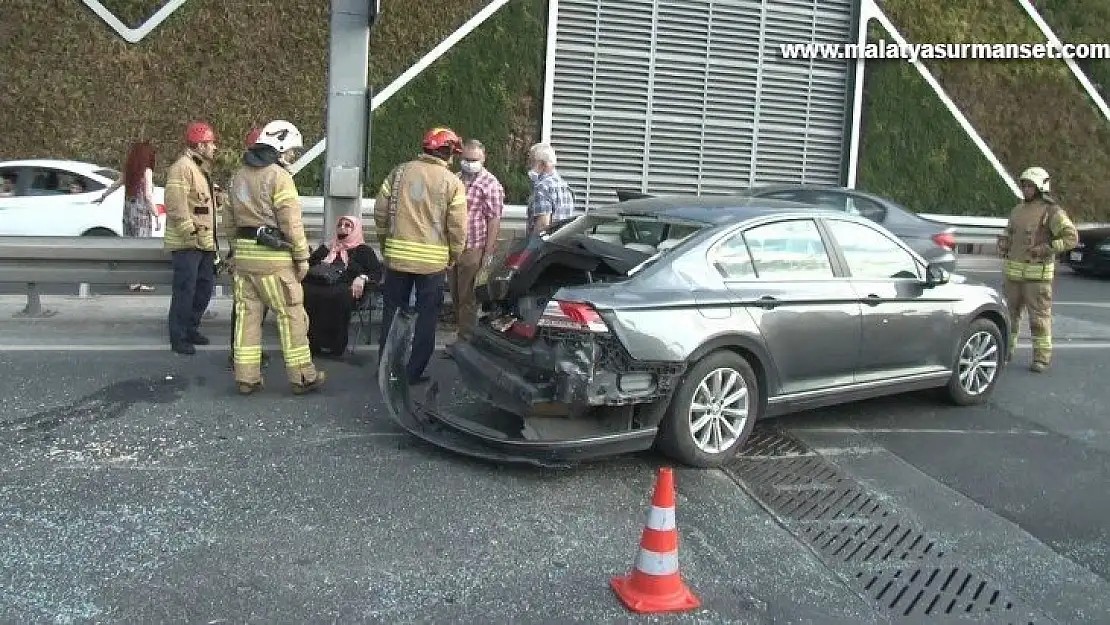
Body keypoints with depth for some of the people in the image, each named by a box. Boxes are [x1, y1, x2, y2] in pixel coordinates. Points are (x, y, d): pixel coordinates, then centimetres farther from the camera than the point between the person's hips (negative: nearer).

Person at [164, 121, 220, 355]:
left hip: (204, 242, 10)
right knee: (185, 290, -6)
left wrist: (211, 239, 22)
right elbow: (175, 204, -22)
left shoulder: (202, 169, 19)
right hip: (187, 243, -10)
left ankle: (191, 328, 28)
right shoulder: (182, 167, -14)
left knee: (205, 286, 15)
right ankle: (178, 338, 1)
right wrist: (190, 233, -23)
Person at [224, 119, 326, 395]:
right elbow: (291, 222, -14)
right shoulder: (278, 176, -10)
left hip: (243, 254, 8)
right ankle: (302, 377, 7)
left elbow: (229, 220, 17)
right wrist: (302, 257, -8)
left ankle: (246, 377, 12)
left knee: (247, 314, 10)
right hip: (273, 257, -7)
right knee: (291, 315, 1)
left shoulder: (239, 175, 14)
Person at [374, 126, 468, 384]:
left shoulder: (400, 172, 2)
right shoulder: (452, 182, -6)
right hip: (433, 259, -3)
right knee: (427, 314, 9)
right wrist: (453, 257, 6)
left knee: (393, 310, 15)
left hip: (397, 255, 3)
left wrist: (386, 242, 16)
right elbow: (458, 227, -9)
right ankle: (414, 371, 11)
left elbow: (380, 211, 3)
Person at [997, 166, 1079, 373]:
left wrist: (1047, 248, -23)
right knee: (1009, 312, 10)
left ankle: (1042, 357, 5)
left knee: (1039, 315, -2)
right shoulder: (1017, 211, 13)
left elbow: (1071, 237, -14)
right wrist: (1003, 244, 9)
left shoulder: (1052, 211, -7)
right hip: (1013, 271, 6)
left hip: (1037, 273, -6)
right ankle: (1006, 350, 21)